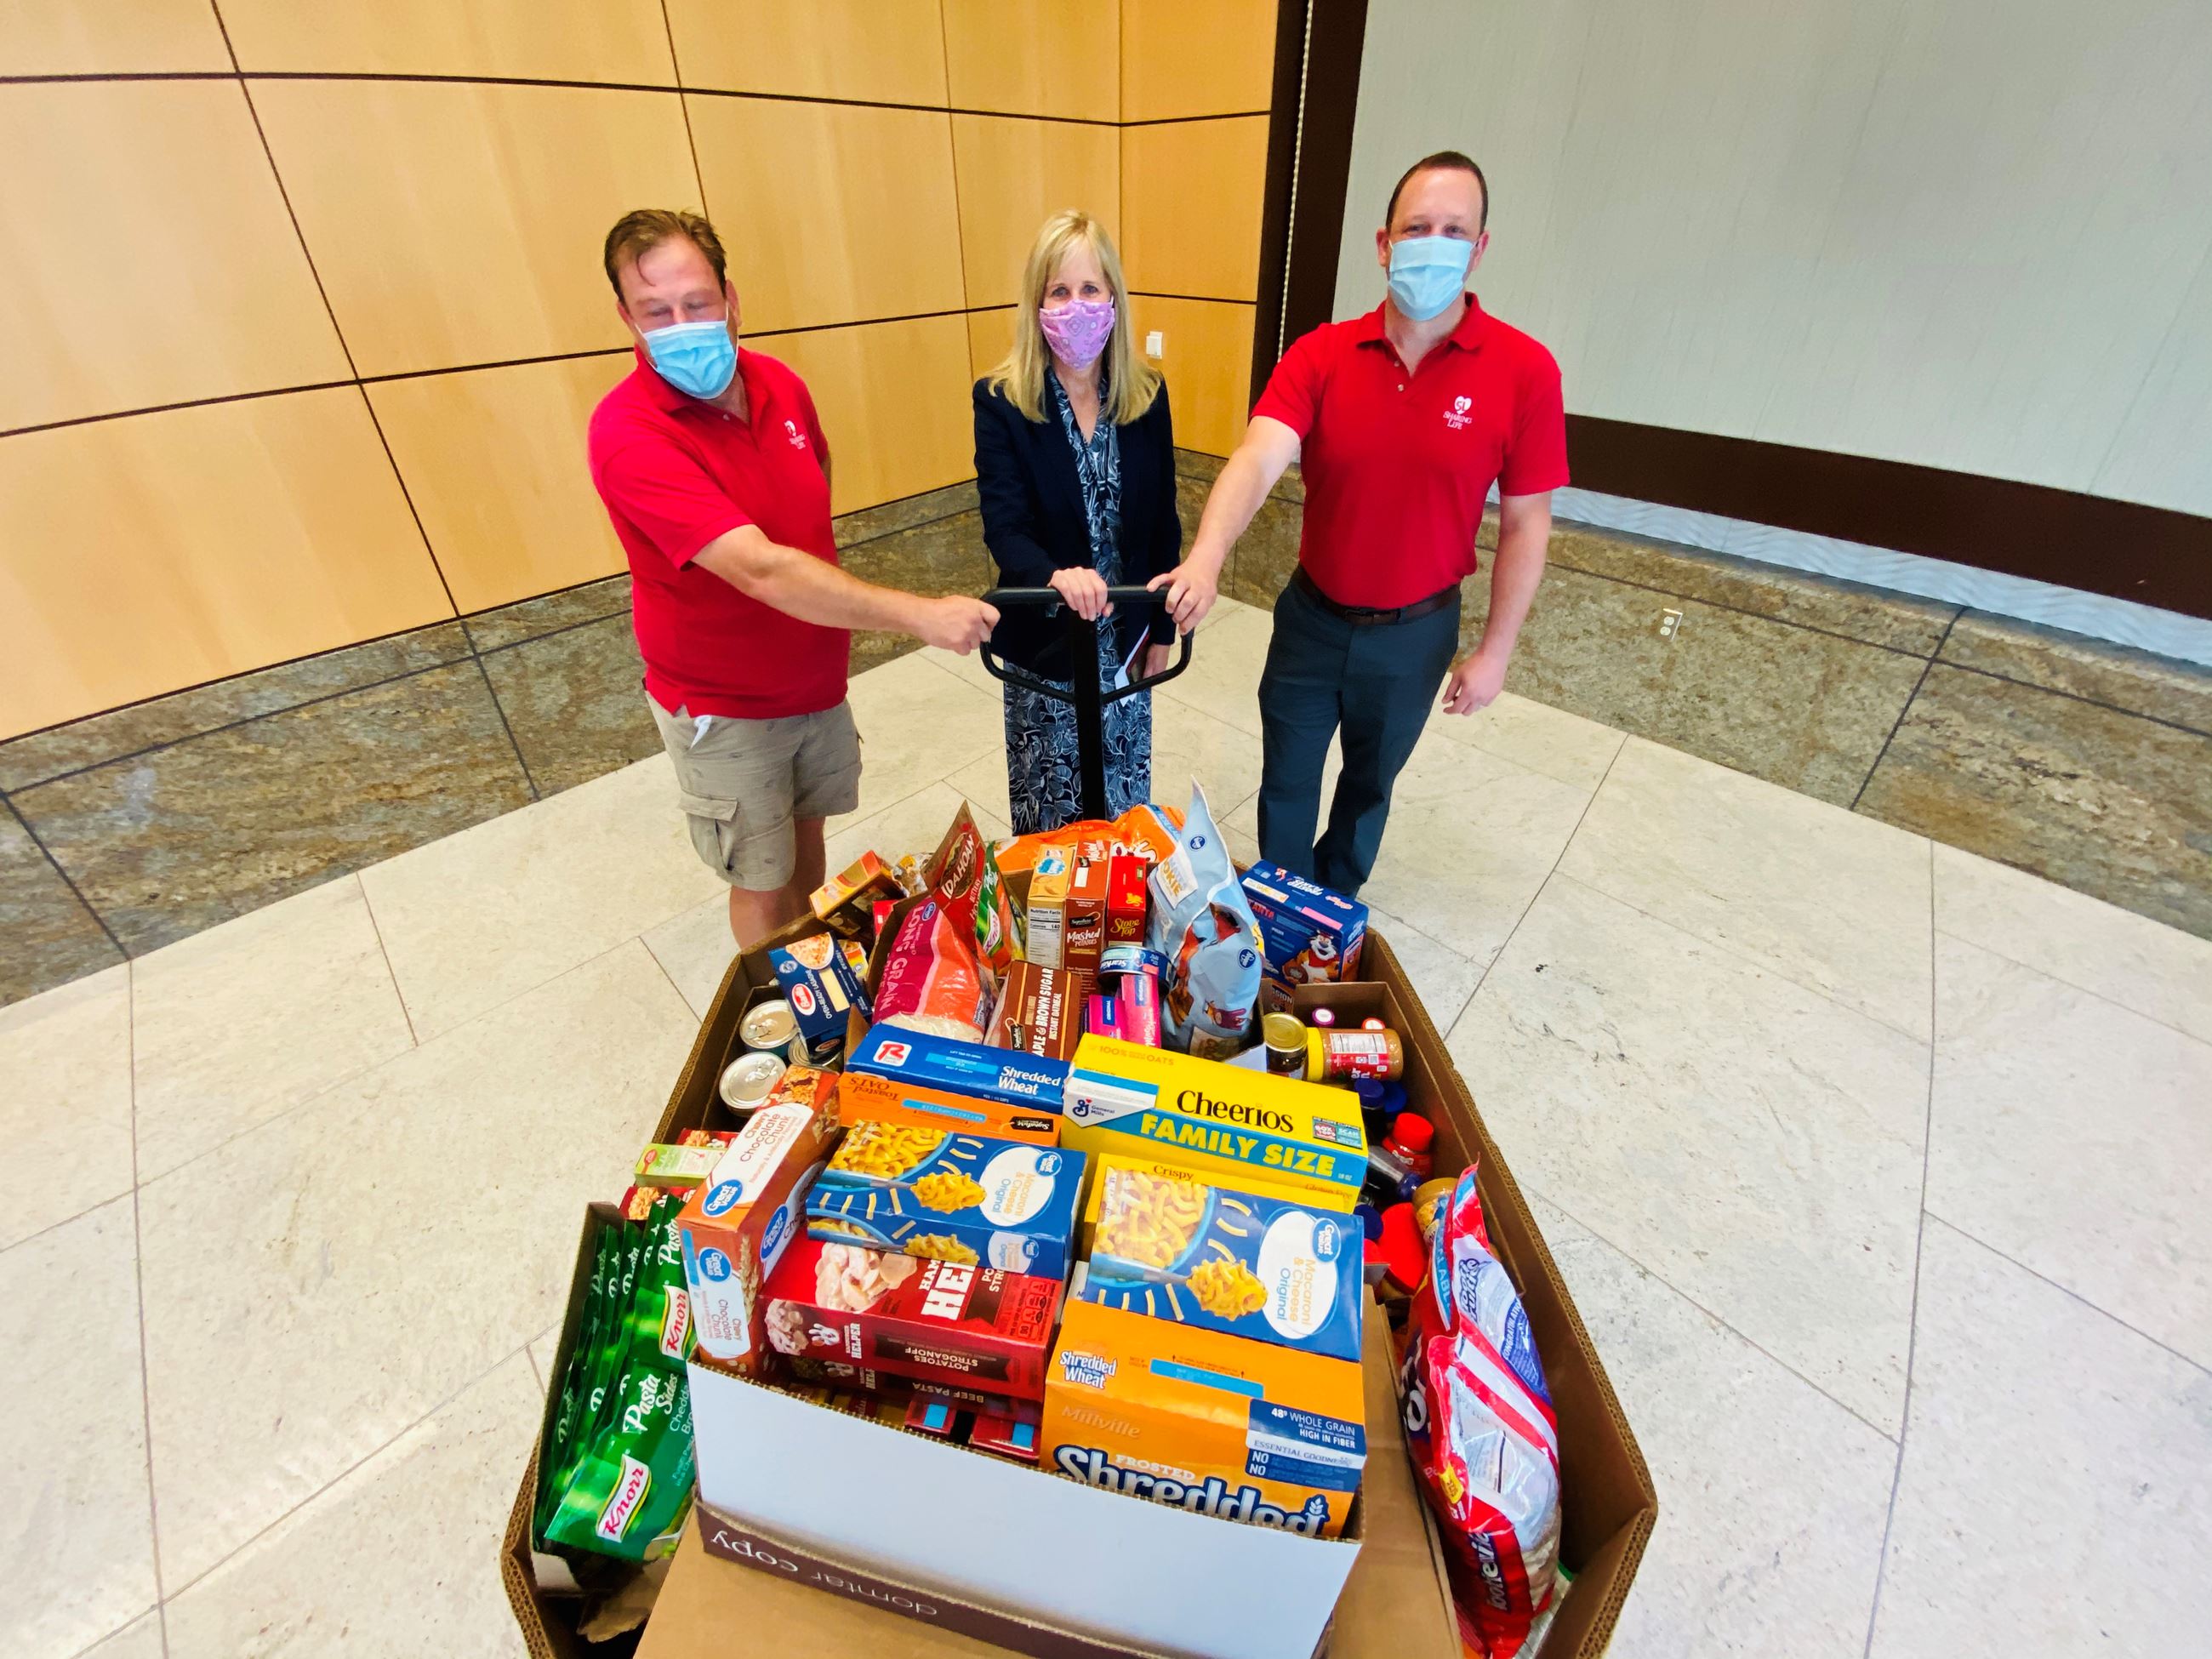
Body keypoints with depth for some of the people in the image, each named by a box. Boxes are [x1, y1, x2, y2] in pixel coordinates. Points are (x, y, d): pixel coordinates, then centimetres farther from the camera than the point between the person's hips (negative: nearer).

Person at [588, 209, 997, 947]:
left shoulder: (779, 384, -5)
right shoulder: (629, 434, -26)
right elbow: (761, 572, -38)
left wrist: (837, 611, 11)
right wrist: (921, 614, -42)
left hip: (818, 677, 6)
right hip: (725, 708, -6)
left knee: (807, 828, 24)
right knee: (763, 884, 9)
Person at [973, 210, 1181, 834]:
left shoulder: (1147, 393, -3)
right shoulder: (1002, 401, -12)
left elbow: (1162, 521, 2)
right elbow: (1004, 527, -20)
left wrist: (1161, 628, 3)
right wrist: (1055, 576, -42)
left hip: (1124, 634, 3)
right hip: (1043, 639, -2)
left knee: (1123, 783, 19)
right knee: (1046, 789, 14)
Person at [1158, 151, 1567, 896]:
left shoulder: (1524, 371, -12)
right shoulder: (1319, 355, -10)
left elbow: (1525, 523, -7)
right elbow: (1258, 458, -26)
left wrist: (1494, 651, -6)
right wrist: (1205, 559, -45)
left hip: (1415, 631, 0)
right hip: (1311, 616, 1)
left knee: (1370, 780, 20)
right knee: (1286, 777, 15)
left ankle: (1335, 909, 47)